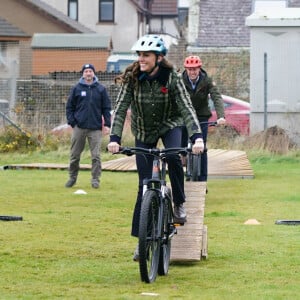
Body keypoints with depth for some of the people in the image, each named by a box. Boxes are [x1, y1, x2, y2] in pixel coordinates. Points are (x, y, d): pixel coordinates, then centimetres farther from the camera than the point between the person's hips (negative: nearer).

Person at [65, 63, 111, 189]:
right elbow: (69, 107, 9)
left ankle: (95, 179, 1)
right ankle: (72, 177, 17)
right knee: (75, 155, 5)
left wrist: (107, 124, -1)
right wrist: (72, 122, -2)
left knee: (96, 155, -5)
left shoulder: (101, 89, 7)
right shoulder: (76, 89, 7)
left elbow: (106, 108, 7)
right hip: (79, 127, 1)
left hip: (95, 128, -1)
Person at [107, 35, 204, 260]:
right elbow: (121, 108, -22)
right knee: (145, 186, -3)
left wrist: (197, 137, -43)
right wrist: (114, 138, -36)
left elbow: (186, 108, -28)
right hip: (144, 131, 1)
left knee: (173, 156, -34)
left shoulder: (171, 78, -22)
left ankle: (180, 204, -11)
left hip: (169, 125, -1)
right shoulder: (133, 78, -18)